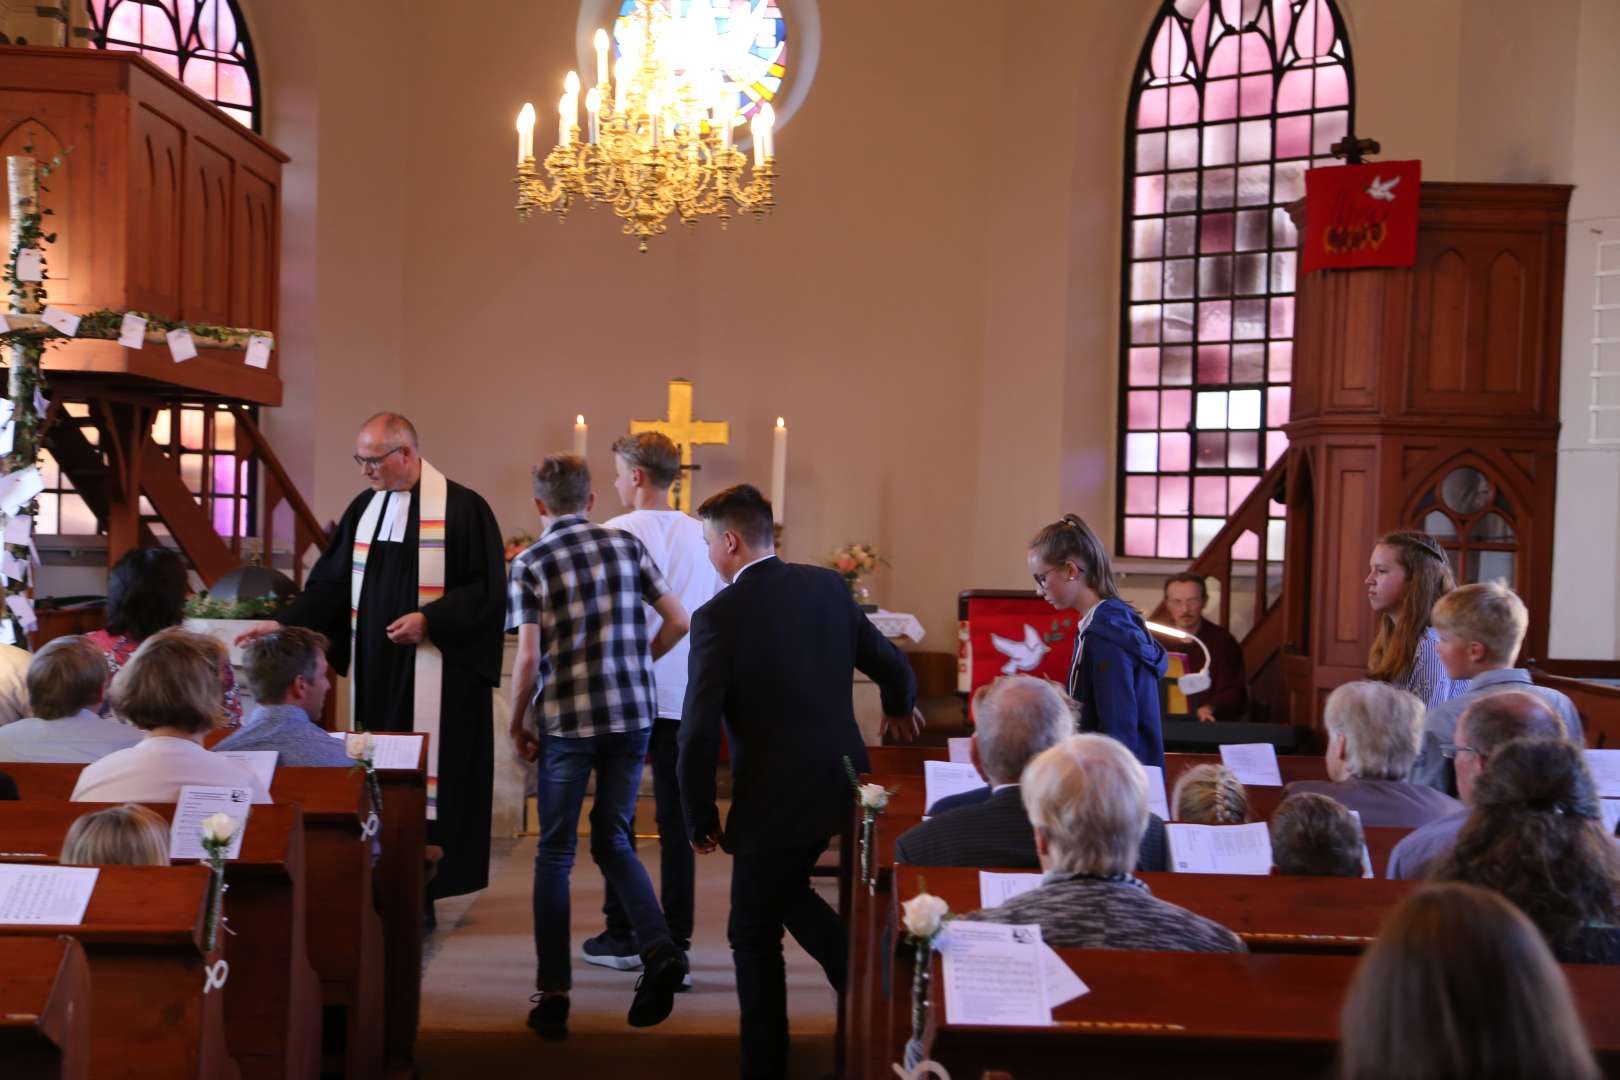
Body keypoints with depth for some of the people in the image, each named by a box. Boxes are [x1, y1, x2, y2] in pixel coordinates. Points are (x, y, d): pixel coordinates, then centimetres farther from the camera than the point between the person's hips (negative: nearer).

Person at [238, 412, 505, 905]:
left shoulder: (462, 508, -7)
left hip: (435, 675, -6)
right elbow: (330, 582, 13)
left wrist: (430, 619, -17)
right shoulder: (364, 508, 12)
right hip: (375, 671, 6)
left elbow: (487, 587, -9)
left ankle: (420, 895, 7)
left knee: (426, 778, -2)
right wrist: (284, 623, 1)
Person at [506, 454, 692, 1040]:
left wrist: (516, 725, 2)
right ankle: (659, 948, -4)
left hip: (567, 721, -3)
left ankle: (554, 997, 11)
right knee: (613, 842, 17)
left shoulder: (530, 563, -5)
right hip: (633, 715, 3)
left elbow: (528, 657, -12)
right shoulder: (627, 545, 4)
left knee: (555, 854, 10)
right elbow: (678, 620, 3)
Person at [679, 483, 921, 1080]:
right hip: (843, 783, 7)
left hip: (775, 801, -6)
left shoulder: (718, 616, -15)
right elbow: (891, 664, 10)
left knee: (754, 935, 10)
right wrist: (900, 707, 33)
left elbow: (699, 734, -17)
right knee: (785, 892, 29)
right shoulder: (828, 586, 1)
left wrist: (701, 819, -3)